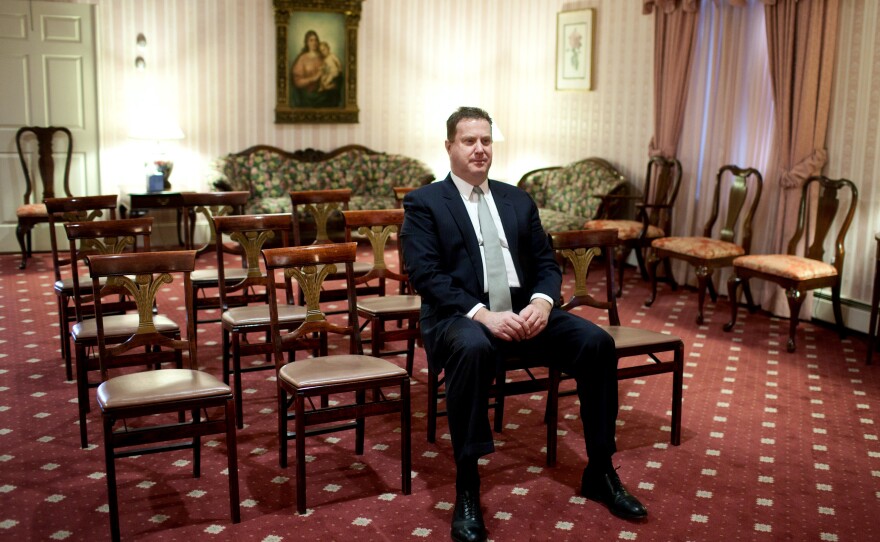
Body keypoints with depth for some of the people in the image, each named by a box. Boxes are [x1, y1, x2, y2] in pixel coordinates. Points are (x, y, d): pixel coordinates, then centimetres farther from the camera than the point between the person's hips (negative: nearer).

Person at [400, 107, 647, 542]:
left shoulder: (518, 200, 18)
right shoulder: (424, 203, 2)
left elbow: (546, 263, 13)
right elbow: (426, 276, -10)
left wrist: (542, 302, -11)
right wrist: (483, 314, -24)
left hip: (524, 312, 5)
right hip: (460, 317, -5)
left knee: (597, 342, -18)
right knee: (473, 348, -40)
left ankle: (600, 473, -2)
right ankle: (467, 490, -28)